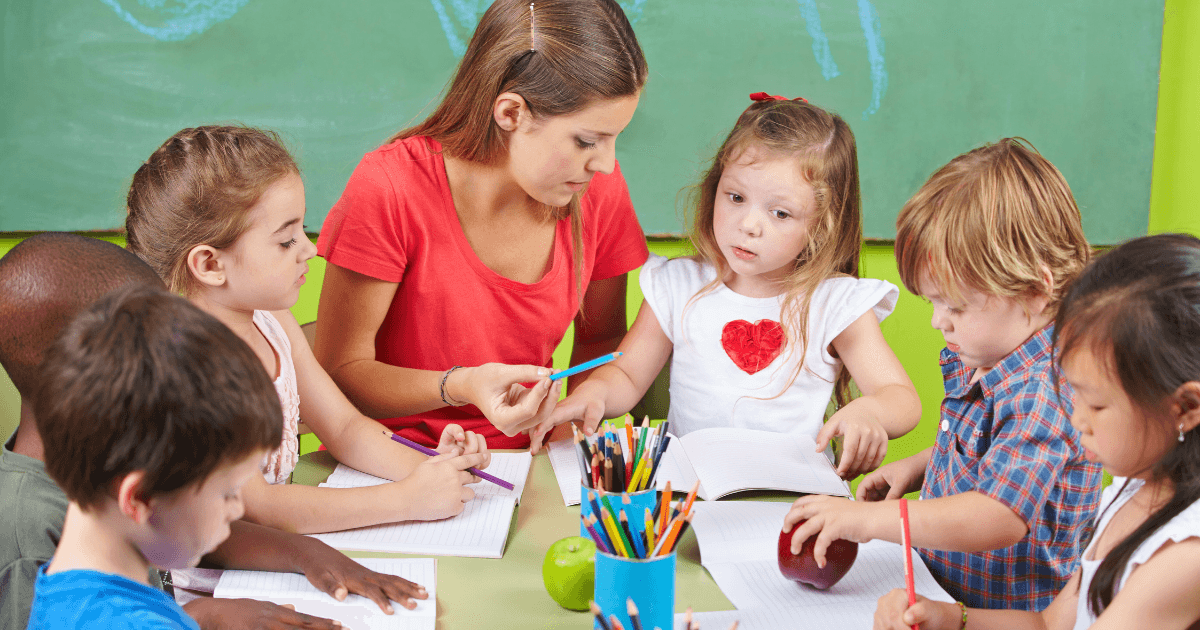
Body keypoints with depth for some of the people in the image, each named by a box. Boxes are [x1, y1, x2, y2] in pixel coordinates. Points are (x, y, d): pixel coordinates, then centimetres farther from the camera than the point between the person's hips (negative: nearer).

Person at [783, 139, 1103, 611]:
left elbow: (999, 518, -31)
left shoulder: (1043, 397, -23)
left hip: (1005, 612, -9)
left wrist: (867, 519, -31)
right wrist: (916, 467, 10)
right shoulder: (979, 362, 9)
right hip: (941, 593, 9)